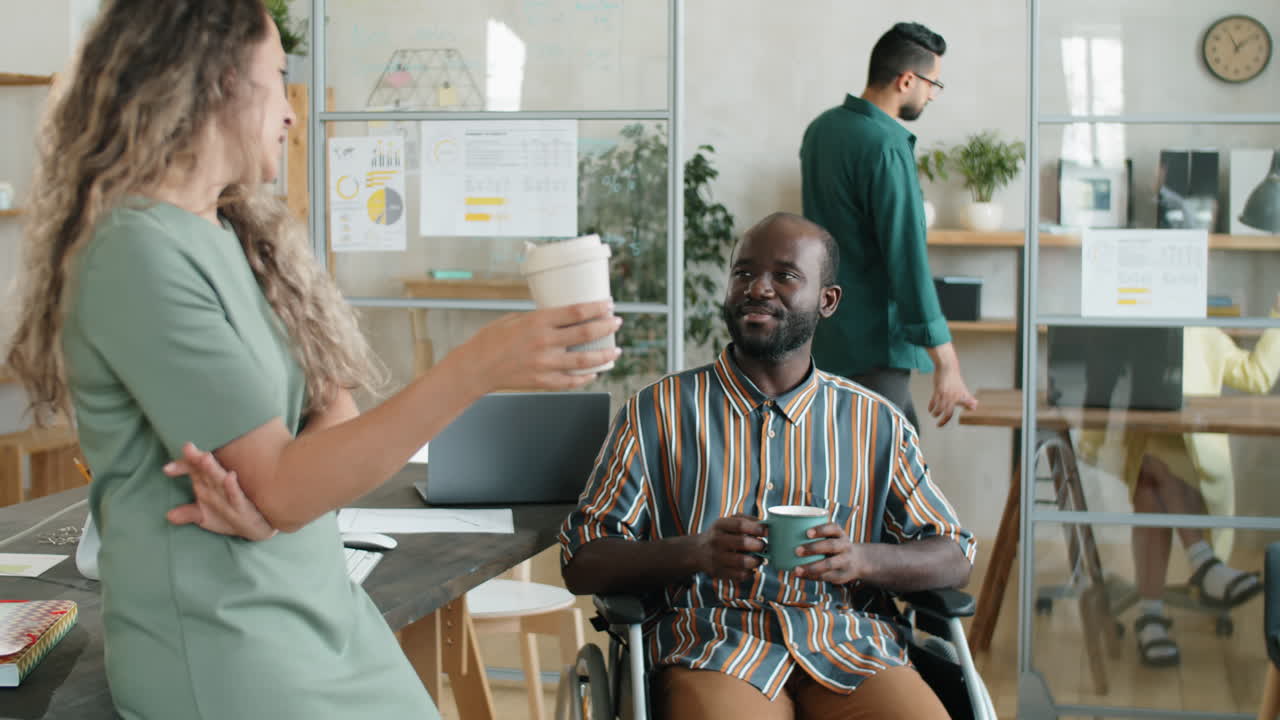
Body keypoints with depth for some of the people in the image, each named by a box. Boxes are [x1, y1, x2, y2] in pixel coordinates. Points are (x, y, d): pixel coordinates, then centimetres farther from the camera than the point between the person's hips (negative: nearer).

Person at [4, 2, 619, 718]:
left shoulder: (246, 234, 10)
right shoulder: (138, 252, -18)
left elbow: (335, 411, 4)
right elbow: (280, 489, -20)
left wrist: (272, 494, -19)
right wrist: (477, 367, -25)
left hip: (327, 611, 7)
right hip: (222, 643, -7)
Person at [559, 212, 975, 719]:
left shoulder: (878, 424, 16)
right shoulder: (656, 412, 10)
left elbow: (955, 559, 15)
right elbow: (581, 563, 5)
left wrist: (862, 559, -7)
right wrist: (696, 552, -14)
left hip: (849, 643, 3)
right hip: (712, 645, -2)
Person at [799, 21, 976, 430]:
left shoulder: (821, 128, 8)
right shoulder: (887, 148, -20)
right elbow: (908, 260, -24)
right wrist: (945, 362, -22)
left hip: (826, 331, 9)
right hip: (872, 341, -9)